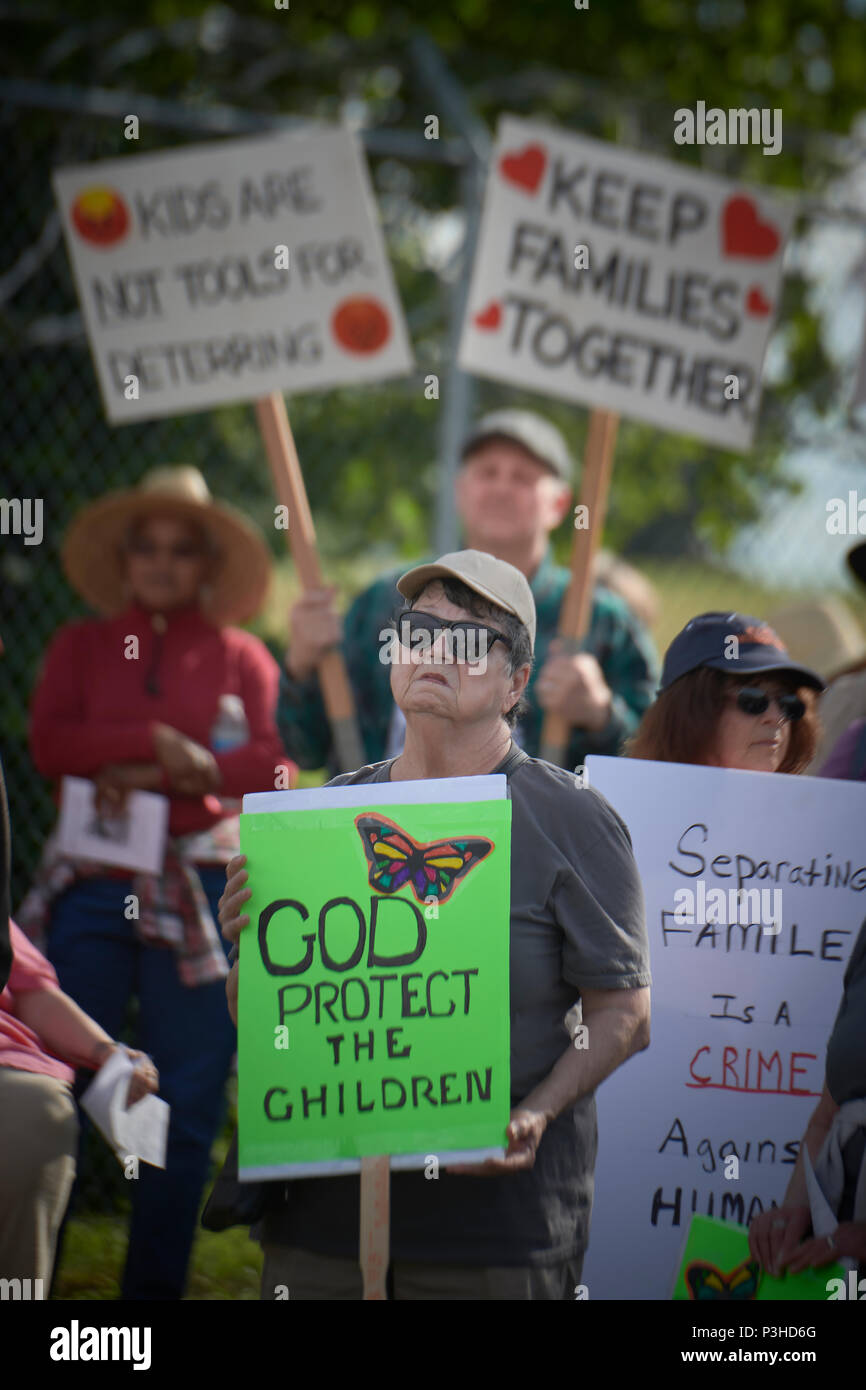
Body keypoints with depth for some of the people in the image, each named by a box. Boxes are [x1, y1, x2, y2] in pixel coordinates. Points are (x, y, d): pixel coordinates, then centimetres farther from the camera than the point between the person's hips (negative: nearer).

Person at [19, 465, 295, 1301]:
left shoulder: (239, 657, 10)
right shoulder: (81, 646, 13)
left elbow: (274, 765, -4)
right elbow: (50, 742, -3)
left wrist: (157, 776, -13)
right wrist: (160, 741, -14)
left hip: (198, 891, 0)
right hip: (92, 886, 0)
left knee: (185, 1106, 2)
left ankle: (154, 1287, 10)